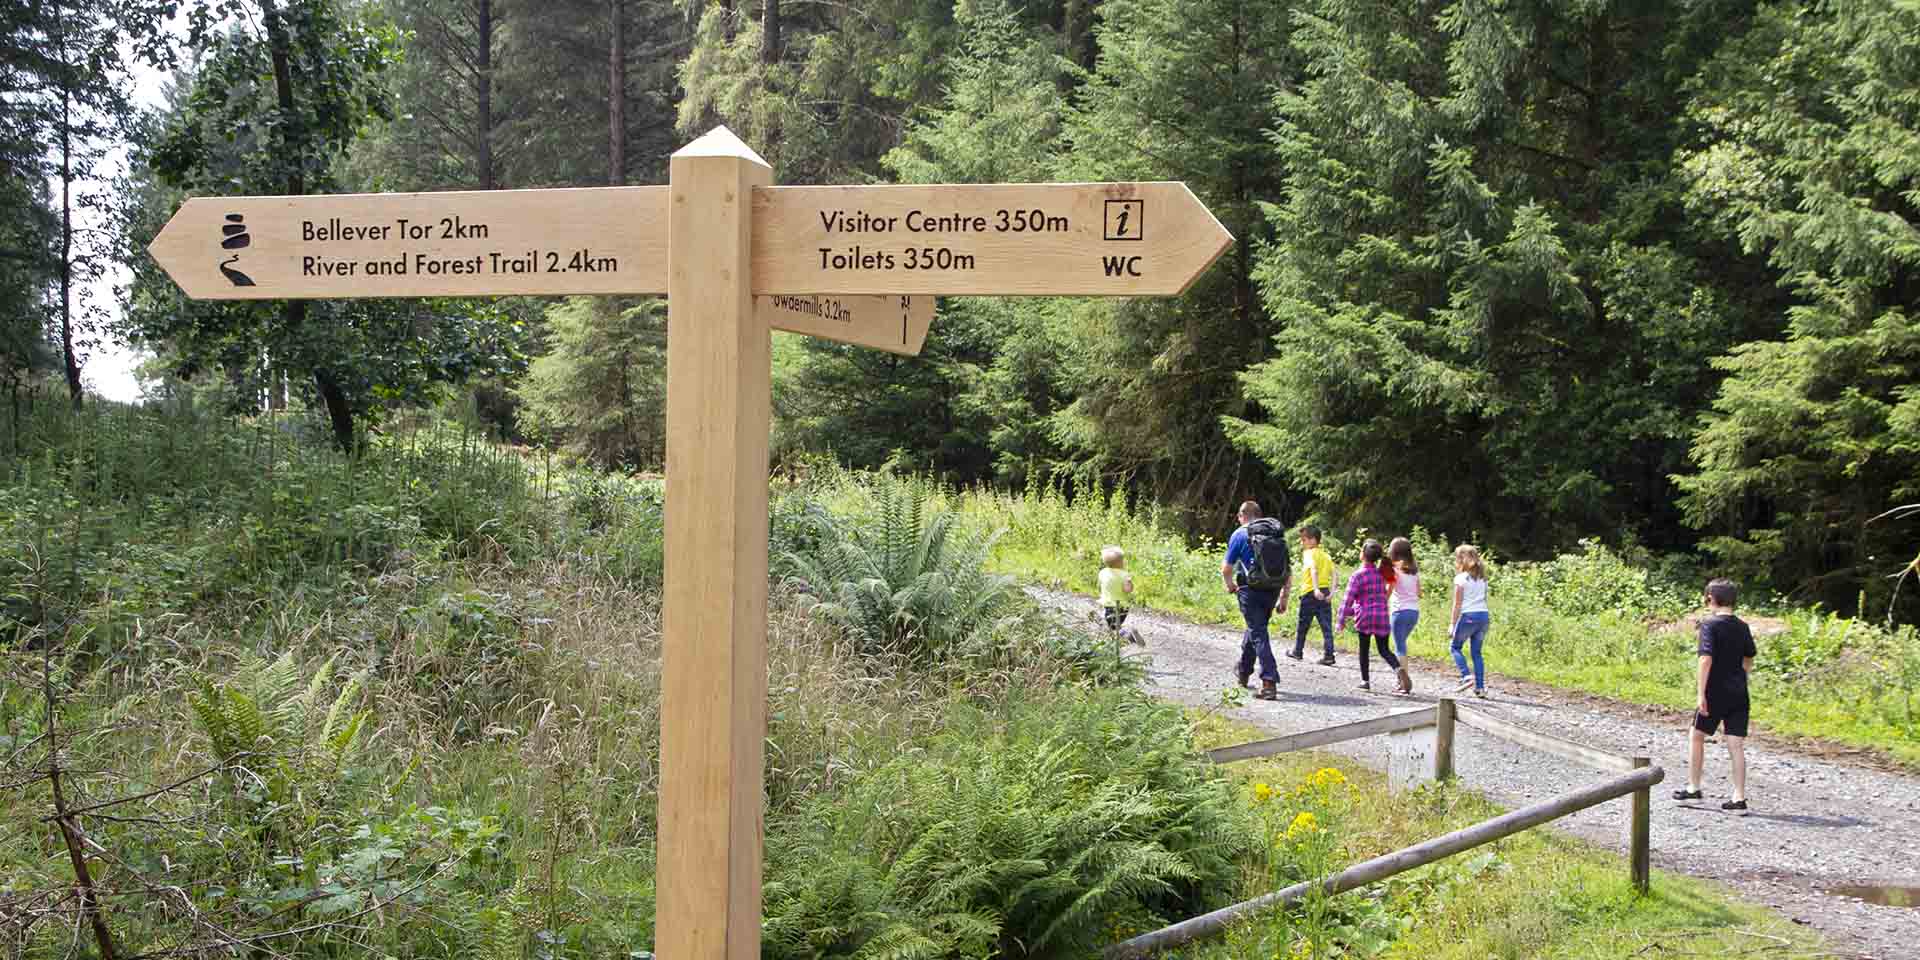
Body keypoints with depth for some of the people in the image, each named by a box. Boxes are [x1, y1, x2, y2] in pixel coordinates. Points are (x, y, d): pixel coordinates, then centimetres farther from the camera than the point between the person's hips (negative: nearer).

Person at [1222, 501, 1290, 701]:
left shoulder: (1240, 535, -2)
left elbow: (1226, 569, 0)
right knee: (1255, 628, 24)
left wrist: (1230, 586, 20)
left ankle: (1269, 683, -17)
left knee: (1258, 634, -6)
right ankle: (1243, 672, 41)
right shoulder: (1279, 534, 12)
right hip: (1272, 592, 5)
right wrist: (1284, 598, 16)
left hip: (1251, 591, -5)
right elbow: (1289, 571, 11)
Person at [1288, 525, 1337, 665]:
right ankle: (1329, 655, -4)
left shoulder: (1309, 553, -6)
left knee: (1302, 624, 11)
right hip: (1325, 593, 5)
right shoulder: (1326, 555, 14)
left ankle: (1298, 651, 24)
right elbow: (1333, 574, 4)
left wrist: (1316, 589, -31)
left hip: (1310, 593, -5)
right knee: (1326, 625, 3)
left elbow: (1314, 570, -22)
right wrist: (1332, 592, -2)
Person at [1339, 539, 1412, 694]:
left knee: (1364, 648, 12)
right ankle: (1399, 669, -18)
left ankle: (1365, 680, 15)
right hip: (1382, 616, 4)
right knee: (1384, 649, 8)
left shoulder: (1357, 575, -11)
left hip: (1364, 617, -4)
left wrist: (1342, 620, -3)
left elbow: (1348, 599, -12)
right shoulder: (1382, 573, 6)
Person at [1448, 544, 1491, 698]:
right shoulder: (1482, 578, 13)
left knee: (1456, 647, 11)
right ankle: (1480, 687, 4)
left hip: (1468, 616, -6)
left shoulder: (1461, 578, -5)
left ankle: (1466, 676, -7)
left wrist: (1452, 623, -4)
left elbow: (1457, 604, -7)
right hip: (1483, 615, 6)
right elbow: (1484, 599, 13)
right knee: (1476, 652, 10)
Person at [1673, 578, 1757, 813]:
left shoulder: (1709, 624, -11)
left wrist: (1701, 693, -20)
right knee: (1736, 745, 3)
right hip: (1739, 694, 5)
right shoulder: (1742, 627, 8)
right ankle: (1739, 798, 0)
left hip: (1715, 693, -5)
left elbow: (1706, 659, -19)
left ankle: (1693, 788, 21)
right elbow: (1748, 662, 16)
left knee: (1696, 736, 14)